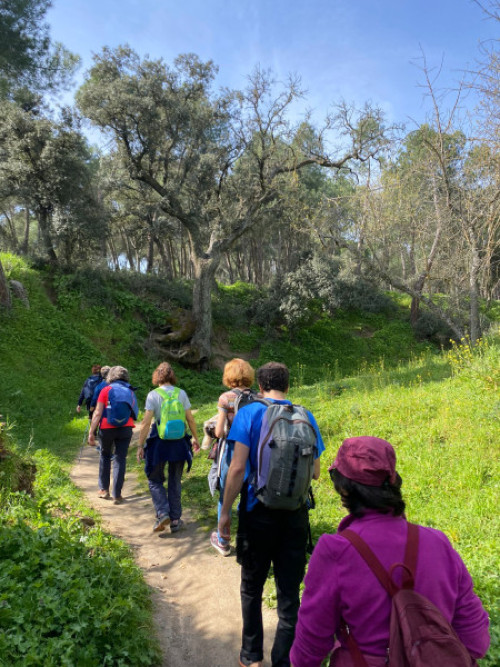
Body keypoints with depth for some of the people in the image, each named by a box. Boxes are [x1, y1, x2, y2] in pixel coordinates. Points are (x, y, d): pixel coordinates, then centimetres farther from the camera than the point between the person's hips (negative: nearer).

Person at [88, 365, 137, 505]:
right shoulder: (130, 392, 11)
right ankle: (117, 495, 4)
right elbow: (133, 412, 11)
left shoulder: (106, 390, 1)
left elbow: (97, 413, -6)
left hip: (107, 428, -1)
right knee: (120, 459, 5)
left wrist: (91, 432, -6)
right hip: (126, 428, 2)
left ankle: (104, 489, 25)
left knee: (105, 456, 19)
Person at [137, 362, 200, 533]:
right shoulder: (181, 393, 0)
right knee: (175, 482, 15)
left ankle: (163, 513, -1)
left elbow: (146, 422, -11)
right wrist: (195, 439, 15)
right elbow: (190, 419, 3)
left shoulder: (153, 395, -8)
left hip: (159, 442, -3)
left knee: (155, 480, 15)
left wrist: (140, 445, -4)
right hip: (179, 442, 3)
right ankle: (175, 520, 19)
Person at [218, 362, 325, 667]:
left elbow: (238, 467, -14)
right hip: (295, 516, 2)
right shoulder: (306, 417, -1)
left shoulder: (250, 413, -9)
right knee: (289, 592, 14)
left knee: (252, 588, 19)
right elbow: (315, 472, 4)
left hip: (258, 512, -2)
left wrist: (225, 511, -5)